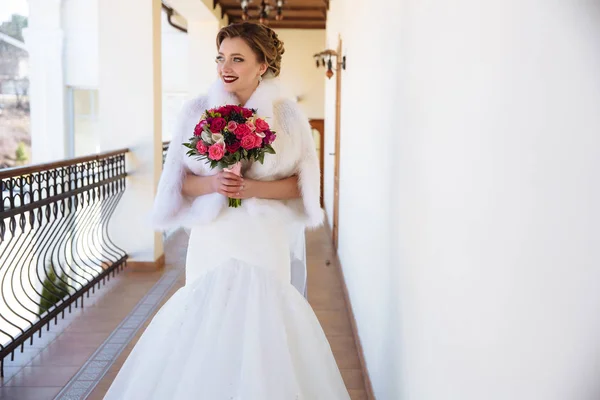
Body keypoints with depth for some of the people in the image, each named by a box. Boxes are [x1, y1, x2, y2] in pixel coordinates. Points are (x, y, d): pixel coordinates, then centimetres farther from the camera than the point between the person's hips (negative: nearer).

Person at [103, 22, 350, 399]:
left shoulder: (286, 114, 0)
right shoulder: (198, 110, 3)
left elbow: (301, 183, 1)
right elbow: (180, 181, 5)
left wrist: (253, 188, -14)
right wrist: (210, 184, -15)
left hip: (266, 241, -1)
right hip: (213, 240, 1)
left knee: (261, 322, 1)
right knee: (207, 322, 3)